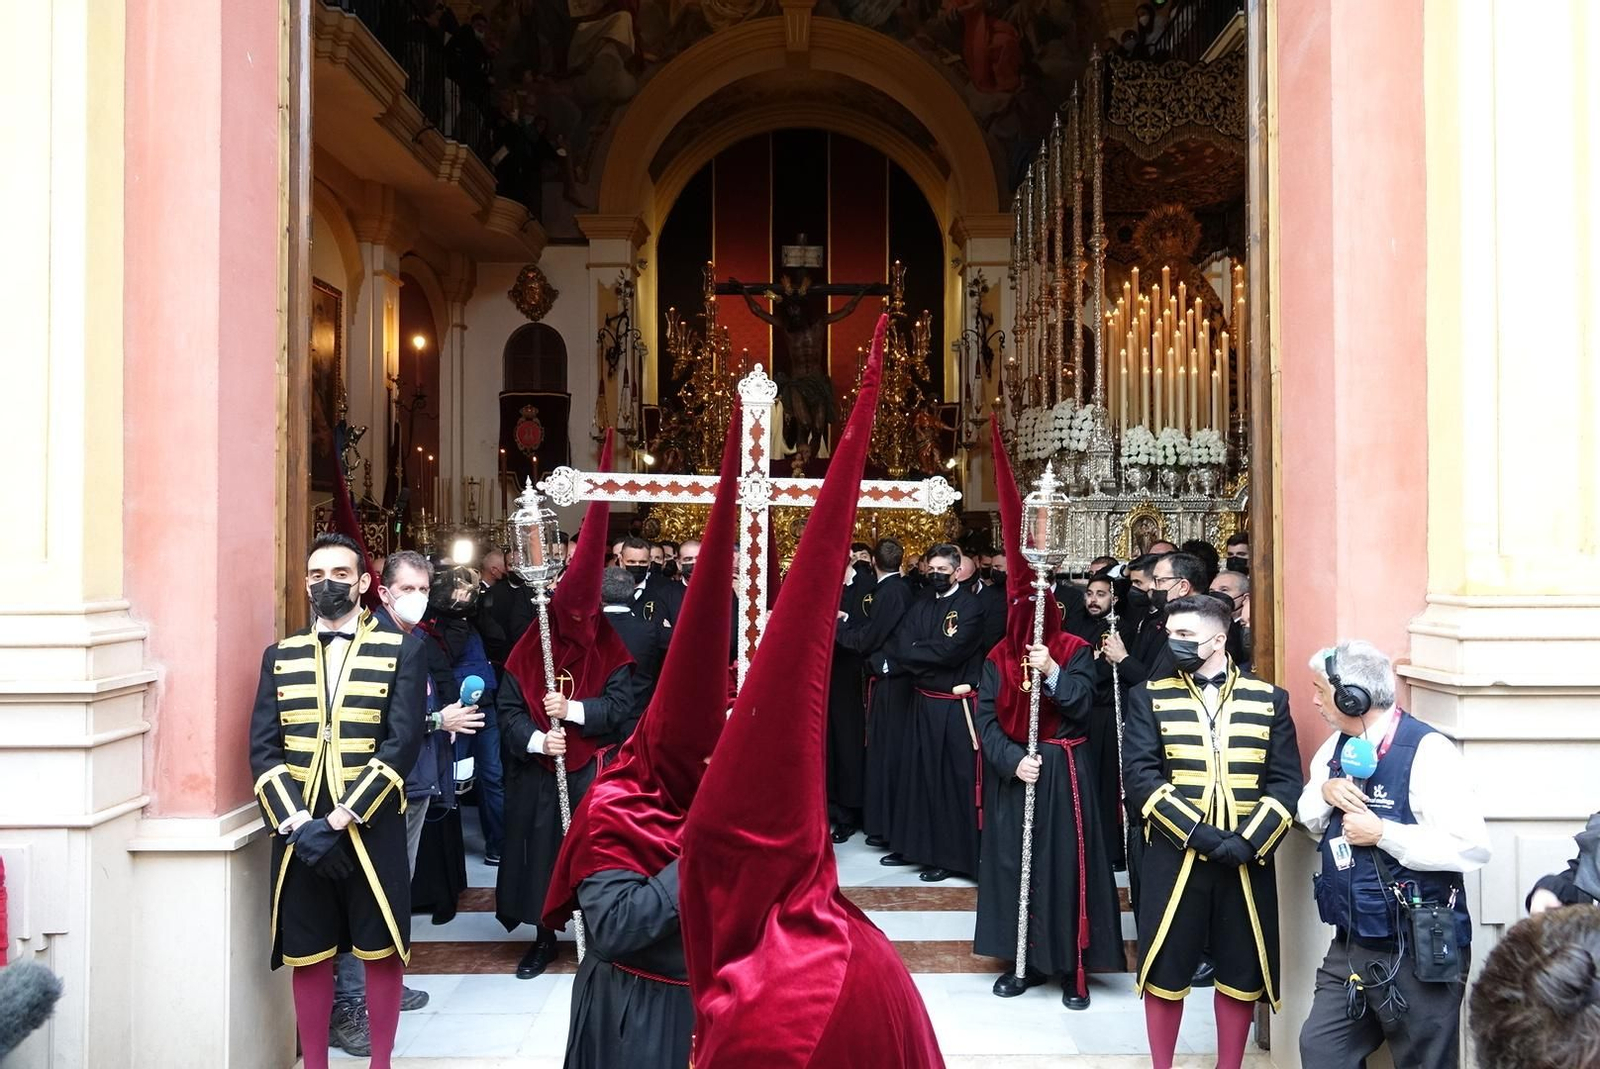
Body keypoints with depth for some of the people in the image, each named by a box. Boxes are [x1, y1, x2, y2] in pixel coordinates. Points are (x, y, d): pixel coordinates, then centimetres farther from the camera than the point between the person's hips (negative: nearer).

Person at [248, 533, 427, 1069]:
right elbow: (262, 748, 2)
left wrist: (339, 819, -16)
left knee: (380, 949, 7)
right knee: (307, 954, 10)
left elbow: (402, 743, -9)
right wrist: (296, 822, -12)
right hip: (297, 829, 3)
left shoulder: (402, 649, 0)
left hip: (371, 826, -2)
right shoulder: (279, 655, 10)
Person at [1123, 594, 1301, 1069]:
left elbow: (1286, 781, 1)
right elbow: (1139, 776, -7)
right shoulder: (1150, 697, 2)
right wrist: (1196, 832, -18)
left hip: (1248, 857, 1)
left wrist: (1248, 841, -13)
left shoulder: (1268, 699, 6)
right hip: (1174, 855, -1)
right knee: (1165, 969, 6)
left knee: (1242, 972, 9)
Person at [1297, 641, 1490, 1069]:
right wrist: (1324, 792, -5)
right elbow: (1310, 821, 15)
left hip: (1418, 954, -7)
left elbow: (1471, 848, -25)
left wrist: (1382, 833, -23)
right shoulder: (1337, 747, 6)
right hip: (1351, 946, 7)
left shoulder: (1427, 753, -19)